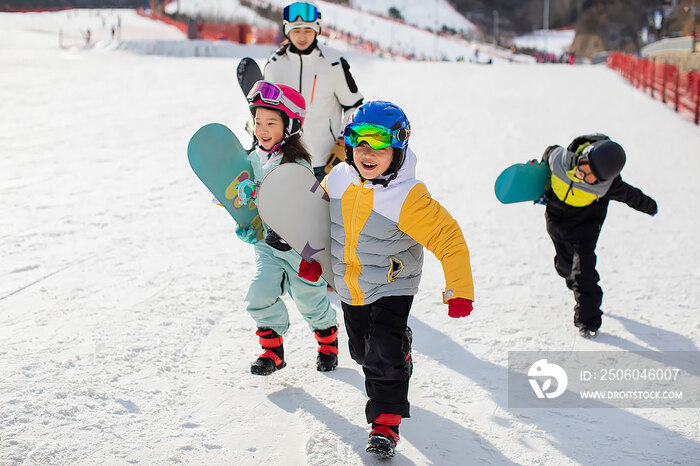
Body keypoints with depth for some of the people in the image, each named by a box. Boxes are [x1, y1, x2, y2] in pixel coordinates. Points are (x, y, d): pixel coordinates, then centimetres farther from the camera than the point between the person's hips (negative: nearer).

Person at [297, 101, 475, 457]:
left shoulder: (408, 198, -28)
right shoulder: (337, 180, -12)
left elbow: (448, 238, -24)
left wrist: (458, 291, -24)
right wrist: (313, 254, 5)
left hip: (392, 286, -5)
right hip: (349, 286, 5)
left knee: (383, 354, -14)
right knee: (362, 350, 19)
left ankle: (385, 422, 4)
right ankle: (399, 347, 52)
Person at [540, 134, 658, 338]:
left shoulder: (608, 185, -33)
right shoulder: (559, 158, -32)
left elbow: (631, 196, -12)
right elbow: (548, 153, -6)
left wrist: (648, 206, 6)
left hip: (586, 220, -3)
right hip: (556, 215, 3)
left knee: (583, 266, -15)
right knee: (564, 264, 17)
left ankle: (588, 320, -2)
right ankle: (583, 292, 48)